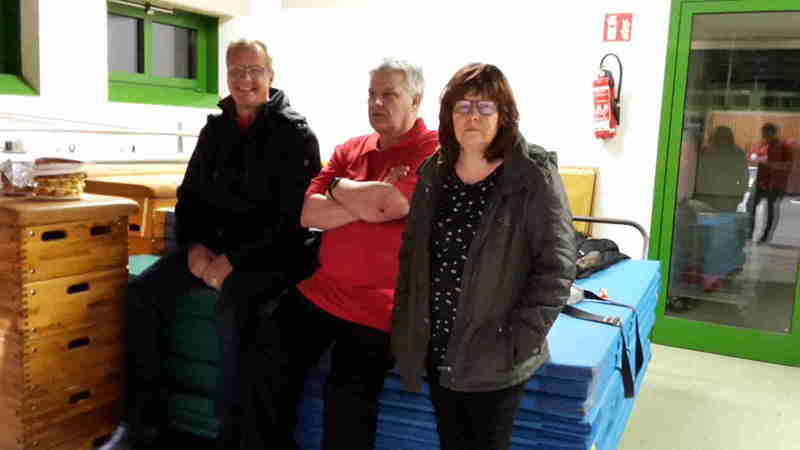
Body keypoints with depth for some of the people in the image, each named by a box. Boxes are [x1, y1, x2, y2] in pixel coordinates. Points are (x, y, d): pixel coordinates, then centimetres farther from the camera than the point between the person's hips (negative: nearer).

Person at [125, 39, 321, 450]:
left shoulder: (294, 134, -6)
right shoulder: (216, 128, 13)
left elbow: (291, 216, -14)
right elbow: (190, 193, 16)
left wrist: (233, 259, -19)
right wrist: (194, 246, -3)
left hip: (267, 254, -6)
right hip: (211, 245, 6)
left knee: (232, 307, -33)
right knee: (143, 292, -12)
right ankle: (145, 415, 0)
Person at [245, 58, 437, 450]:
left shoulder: (434, 151, -10)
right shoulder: (350, 150, 11)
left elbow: (383, 205, -25)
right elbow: (306, 213, 1)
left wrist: (336, 187, -4)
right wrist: (366, 202, -13)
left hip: (376, 310, -7)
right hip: (317, 291, 7)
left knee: (347, 397, -11)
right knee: (268, 364, 11)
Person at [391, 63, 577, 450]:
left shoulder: (535, 177, -12)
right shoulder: (433, 173, 4)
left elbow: (556, 267, -14)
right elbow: (411, 253, 11)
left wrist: (518, 340, -17)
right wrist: (405, 325, 5)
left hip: (494, 357, -4)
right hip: (435, 351, 5)